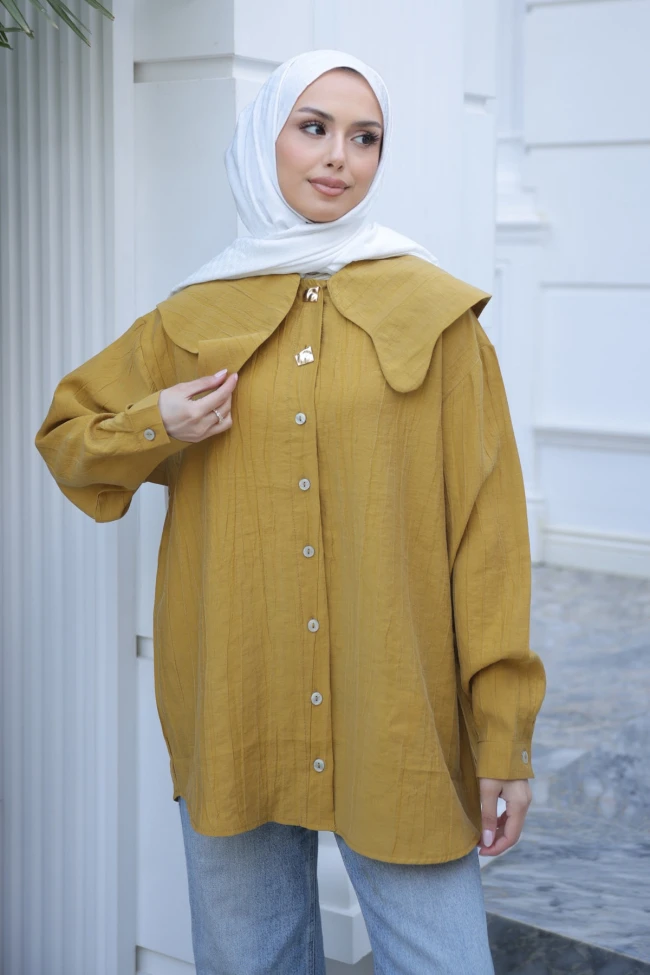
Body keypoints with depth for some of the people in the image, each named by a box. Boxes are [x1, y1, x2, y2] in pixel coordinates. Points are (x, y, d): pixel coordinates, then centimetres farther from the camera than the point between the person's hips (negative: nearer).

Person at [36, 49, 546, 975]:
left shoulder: (436, 313, 0)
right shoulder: (193, 320, 7)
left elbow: (487, 525, -2)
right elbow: (66, 436, 20)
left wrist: (504, 734, -6)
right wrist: (156, 428, -3)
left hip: (400, 724, -2)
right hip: (232, 721, 2)